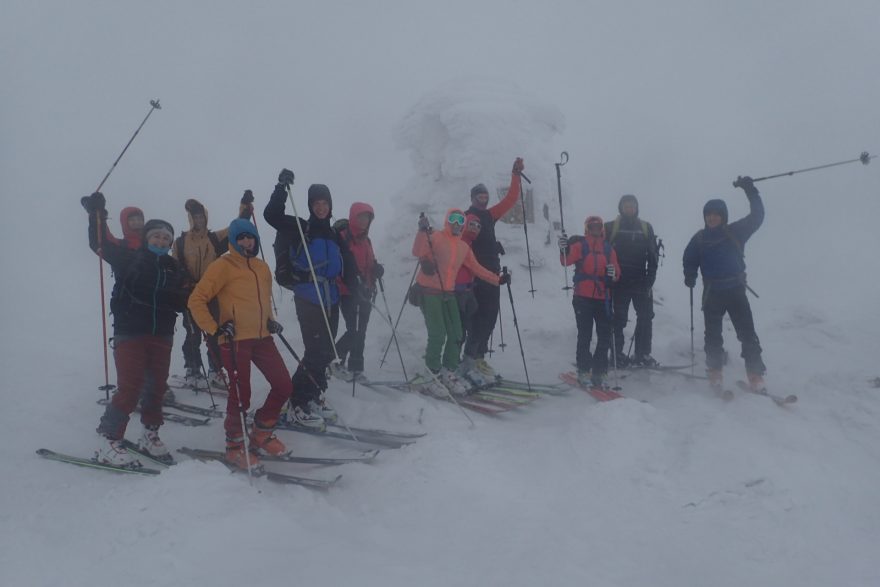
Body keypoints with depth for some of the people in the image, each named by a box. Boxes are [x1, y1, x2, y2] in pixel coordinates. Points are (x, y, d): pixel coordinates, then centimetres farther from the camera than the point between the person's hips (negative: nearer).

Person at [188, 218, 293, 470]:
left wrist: (270, 320, 14)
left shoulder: (262, 268, 15)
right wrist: (215, 328, -15)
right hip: (235, 339, -7)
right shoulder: (222, 266, -5)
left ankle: (262, 433, 25)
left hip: (261, 337, 7)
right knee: (240, 394, -5)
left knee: (284, 386, 5)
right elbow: (196, 300, -8)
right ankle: (235, 447, 15)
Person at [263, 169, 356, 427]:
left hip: (331, 301, 6)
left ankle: (314, 397, 25)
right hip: (308, 299, -6)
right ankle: (298, 405, -2)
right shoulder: (300, 229, -1)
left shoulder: (334, 234, 15)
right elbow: (271, 215, -15)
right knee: (317, 351, -11)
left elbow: (347, 267, 19)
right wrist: (282, 188, -23)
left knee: (326, 352, 11)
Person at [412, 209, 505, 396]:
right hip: (429, 291, -7)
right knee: (438, 335, -13)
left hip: (448, 294, 7)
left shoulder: (463, 247, 15)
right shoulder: (435, 238, -5)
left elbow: (477, 268, 20)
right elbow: (417, 252, -20)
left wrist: (498, 280, 17)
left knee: (456, 336, 3)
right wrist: (422, 231, -31)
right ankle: (432, 376, 0)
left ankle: (448, 373, 18)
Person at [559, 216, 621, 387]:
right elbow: (567, 261, -15)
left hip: (603, 298, 4)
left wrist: (613, 274, -12)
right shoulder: (580, 244, 2)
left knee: (605, 337, 4)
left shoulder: (609, 249, 13)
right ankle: (583, 372, 5)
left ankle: (599, 372, 14)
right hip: (583, 297, -4)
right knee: (585, 336, -2)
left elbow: (617, 274, 11)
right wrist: (563, 249, -34)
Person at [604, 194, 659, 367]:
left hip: (641, 281, 3)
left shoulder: (646, 228, 8)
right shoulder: (611, 227, 1)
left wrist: (650, 279, -2)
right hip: (619, 282, -3)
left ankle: (643, 354, 9)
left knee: (646, 317, 1)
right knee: (619, 319, 1)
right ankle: (617, 354, 7)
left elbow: (653, 256, 7)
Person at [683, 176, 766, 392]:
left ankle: (756, 375, 0)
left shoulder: (735, 232, -2)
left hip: (736, 291, -1)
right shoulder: (700, 238, 2)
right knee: (713, 335, 7)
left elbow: (757, 216, -3)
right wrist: (690, 276, -1)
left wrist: (751, 191, -9)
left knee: (747, 334, -3)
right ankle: (715, 372, 18)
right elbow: (689, 260, 13)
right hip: (712, 293, 2)